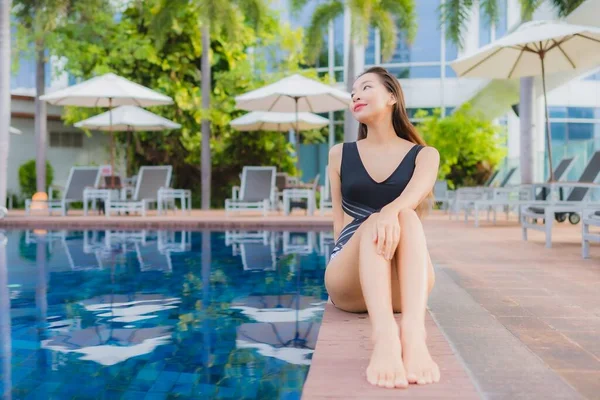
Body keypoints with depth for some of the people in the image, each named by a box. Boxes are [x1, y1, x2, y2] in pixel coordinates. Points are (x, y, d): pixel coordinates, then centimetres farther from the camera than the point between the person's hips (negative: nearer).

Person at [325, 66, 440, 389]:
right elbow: (340, 220, 14)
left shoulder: (424, 155, 10)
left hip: (403, 283, 0)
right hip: (349, 281, 0)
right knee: (375, 223, -31)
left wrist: (392, 211, -35)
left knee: (405, 218, -31)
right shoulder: (340, 155, 16)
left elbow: (413, 197, -13)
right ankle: (385, 337, -56)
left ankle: (414, 333, -54)